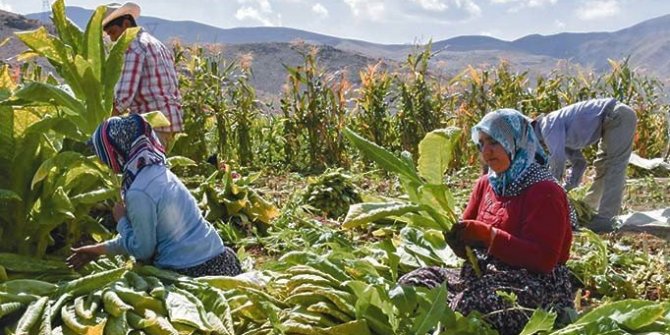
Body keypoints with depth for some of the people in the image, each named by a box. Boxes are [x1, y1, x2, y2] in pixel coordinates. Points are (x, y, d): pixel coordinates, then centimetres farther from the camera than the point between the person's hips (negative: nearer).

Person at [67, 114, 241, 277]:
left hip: (192, 272, -8)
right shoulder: (158, 170, 7)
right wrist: (99, 249, 24)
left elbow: (143, 249, -10)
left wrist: (121, 220, 3)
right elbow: (143, 235, 16)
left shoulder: (138, 193, -19)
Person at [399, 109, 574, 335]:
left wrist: (487, 235, -23)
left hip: (536, 284, -7)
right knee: (413, 281, -13)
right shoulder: (486, 183, 12)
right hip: (486, 274, 7)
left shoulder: (545, 191, -8)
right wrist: (452, 230, -7)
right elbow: (469, 248, 16)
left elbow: (544, 259, -17)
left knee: (470, 303, -36)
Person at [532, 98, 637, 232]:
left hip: (618, 116, -10)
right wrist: (566, 188, 15)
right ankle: (588, 209, 28)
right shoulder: (560, 133, 16)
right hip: (616, 118, 10)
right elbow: (579, 162, 21)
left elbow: (558, 158, -22)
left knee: (613, 168, -12)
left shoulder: (549, 124, -13)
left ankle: (605, 219, -14)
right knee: (602, 167, 17)